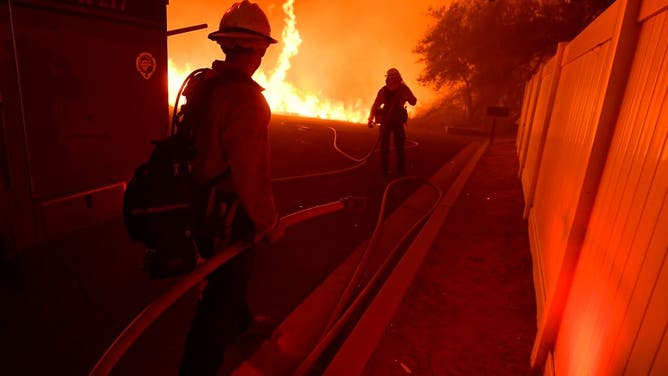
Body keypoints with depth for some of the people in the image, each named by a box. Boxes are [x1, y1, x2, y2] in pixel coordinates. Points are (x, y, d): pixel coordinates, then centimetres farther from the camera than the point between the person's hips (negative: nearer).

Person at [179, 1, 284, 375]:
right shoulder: (246, 96, -26)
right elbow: (251, 176, -29)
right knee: (218, 304, 9)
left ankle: (241, 322, 56)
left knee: (230, 277, 31)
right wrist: (270, 223, -15)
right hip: (228, 218, -9)